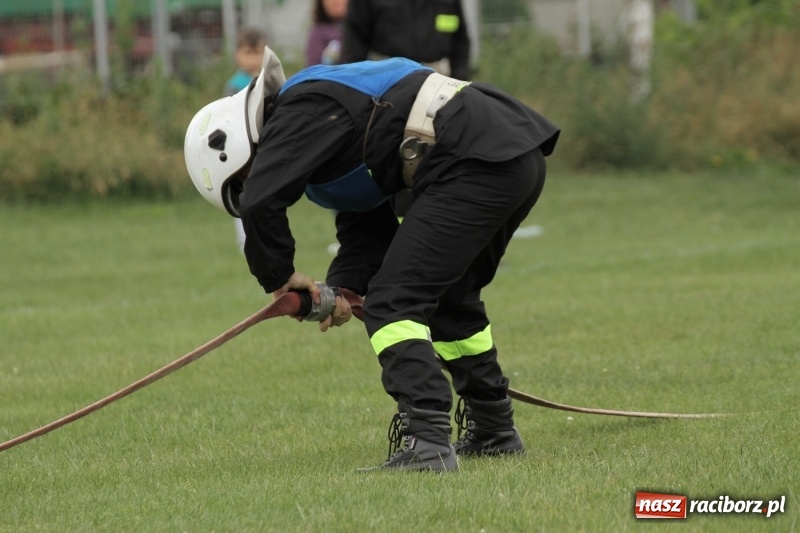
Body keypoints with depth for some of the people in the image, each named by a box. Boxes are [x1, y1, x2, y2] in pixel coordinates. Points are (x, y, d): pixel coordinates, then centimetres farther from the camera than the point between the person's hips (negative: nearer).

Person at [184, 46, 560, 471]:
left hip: (476, 162, -11)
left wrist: (278, 276, -3)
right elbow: (367, 223, 23)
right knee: (449, 297, 28)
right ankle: (494, 432, 37)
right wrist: (343, 286, 6)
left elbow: (259, 202, -19)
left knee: (393, 302, -9)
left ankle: (426, 440, -19)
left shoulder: (300, 111, -5)